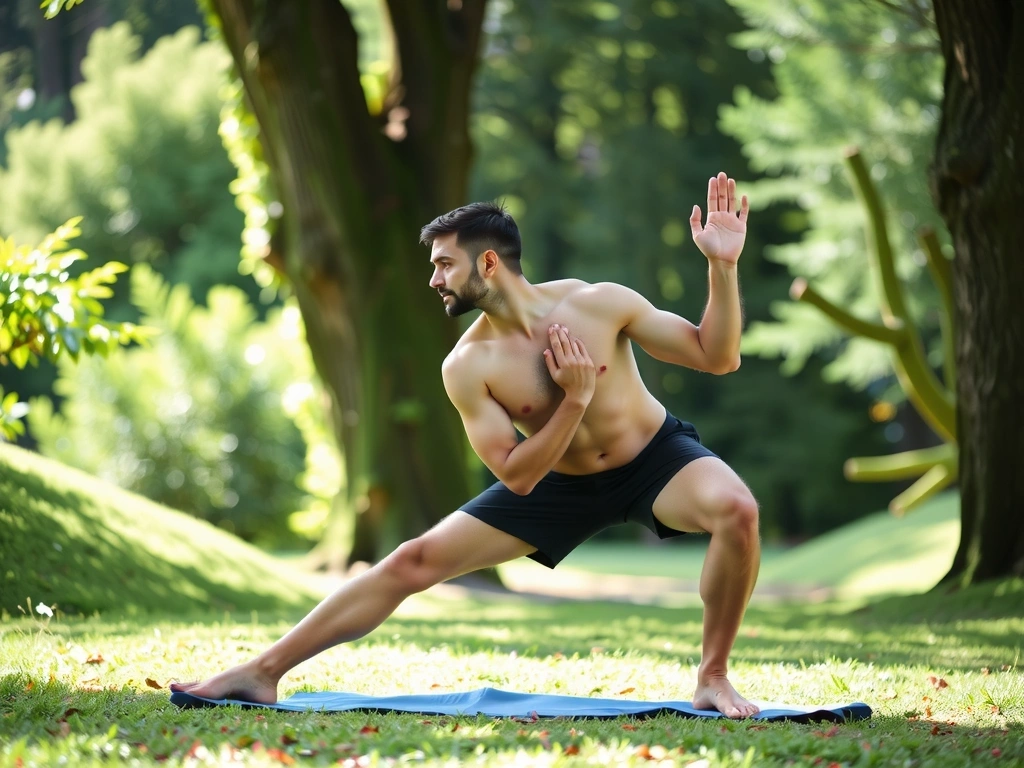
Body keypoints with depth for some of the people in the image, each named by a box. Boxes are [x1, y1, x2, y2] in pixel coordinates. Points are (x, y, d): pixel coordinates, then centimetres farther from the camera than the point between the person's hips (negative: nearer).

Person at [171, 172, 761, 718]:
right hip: (563, 485, 1)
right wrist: (576, 398, -27)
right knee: (413, 562, -7)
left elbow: (716, 357, -17)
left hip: (656, 455, -1)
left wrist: (723, 267, -32)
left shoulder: (598, 303, -22)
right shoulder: (468, 367, -17)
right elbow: (516, 476, -16)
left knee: (736, 509, -35)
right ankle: (263, 672, 0)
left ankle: (713, 677, -15)